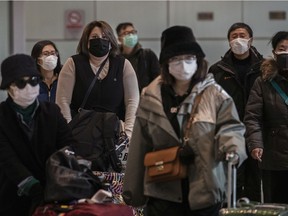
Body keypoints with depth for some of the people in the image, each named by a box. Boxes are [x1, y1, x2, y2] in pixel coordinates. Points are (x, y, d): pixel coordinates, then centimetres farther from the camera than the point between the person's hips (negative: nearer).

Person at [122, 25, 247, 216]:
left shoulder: (214, 95, 2)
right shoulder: (151, 98, 7)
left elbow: (230, 127, -4)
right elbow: (140, 147, 8)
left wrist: (232, 147, -28)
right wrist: (133, 191, 8)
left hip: (204, 189, -1)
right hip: (163, 192, 1)